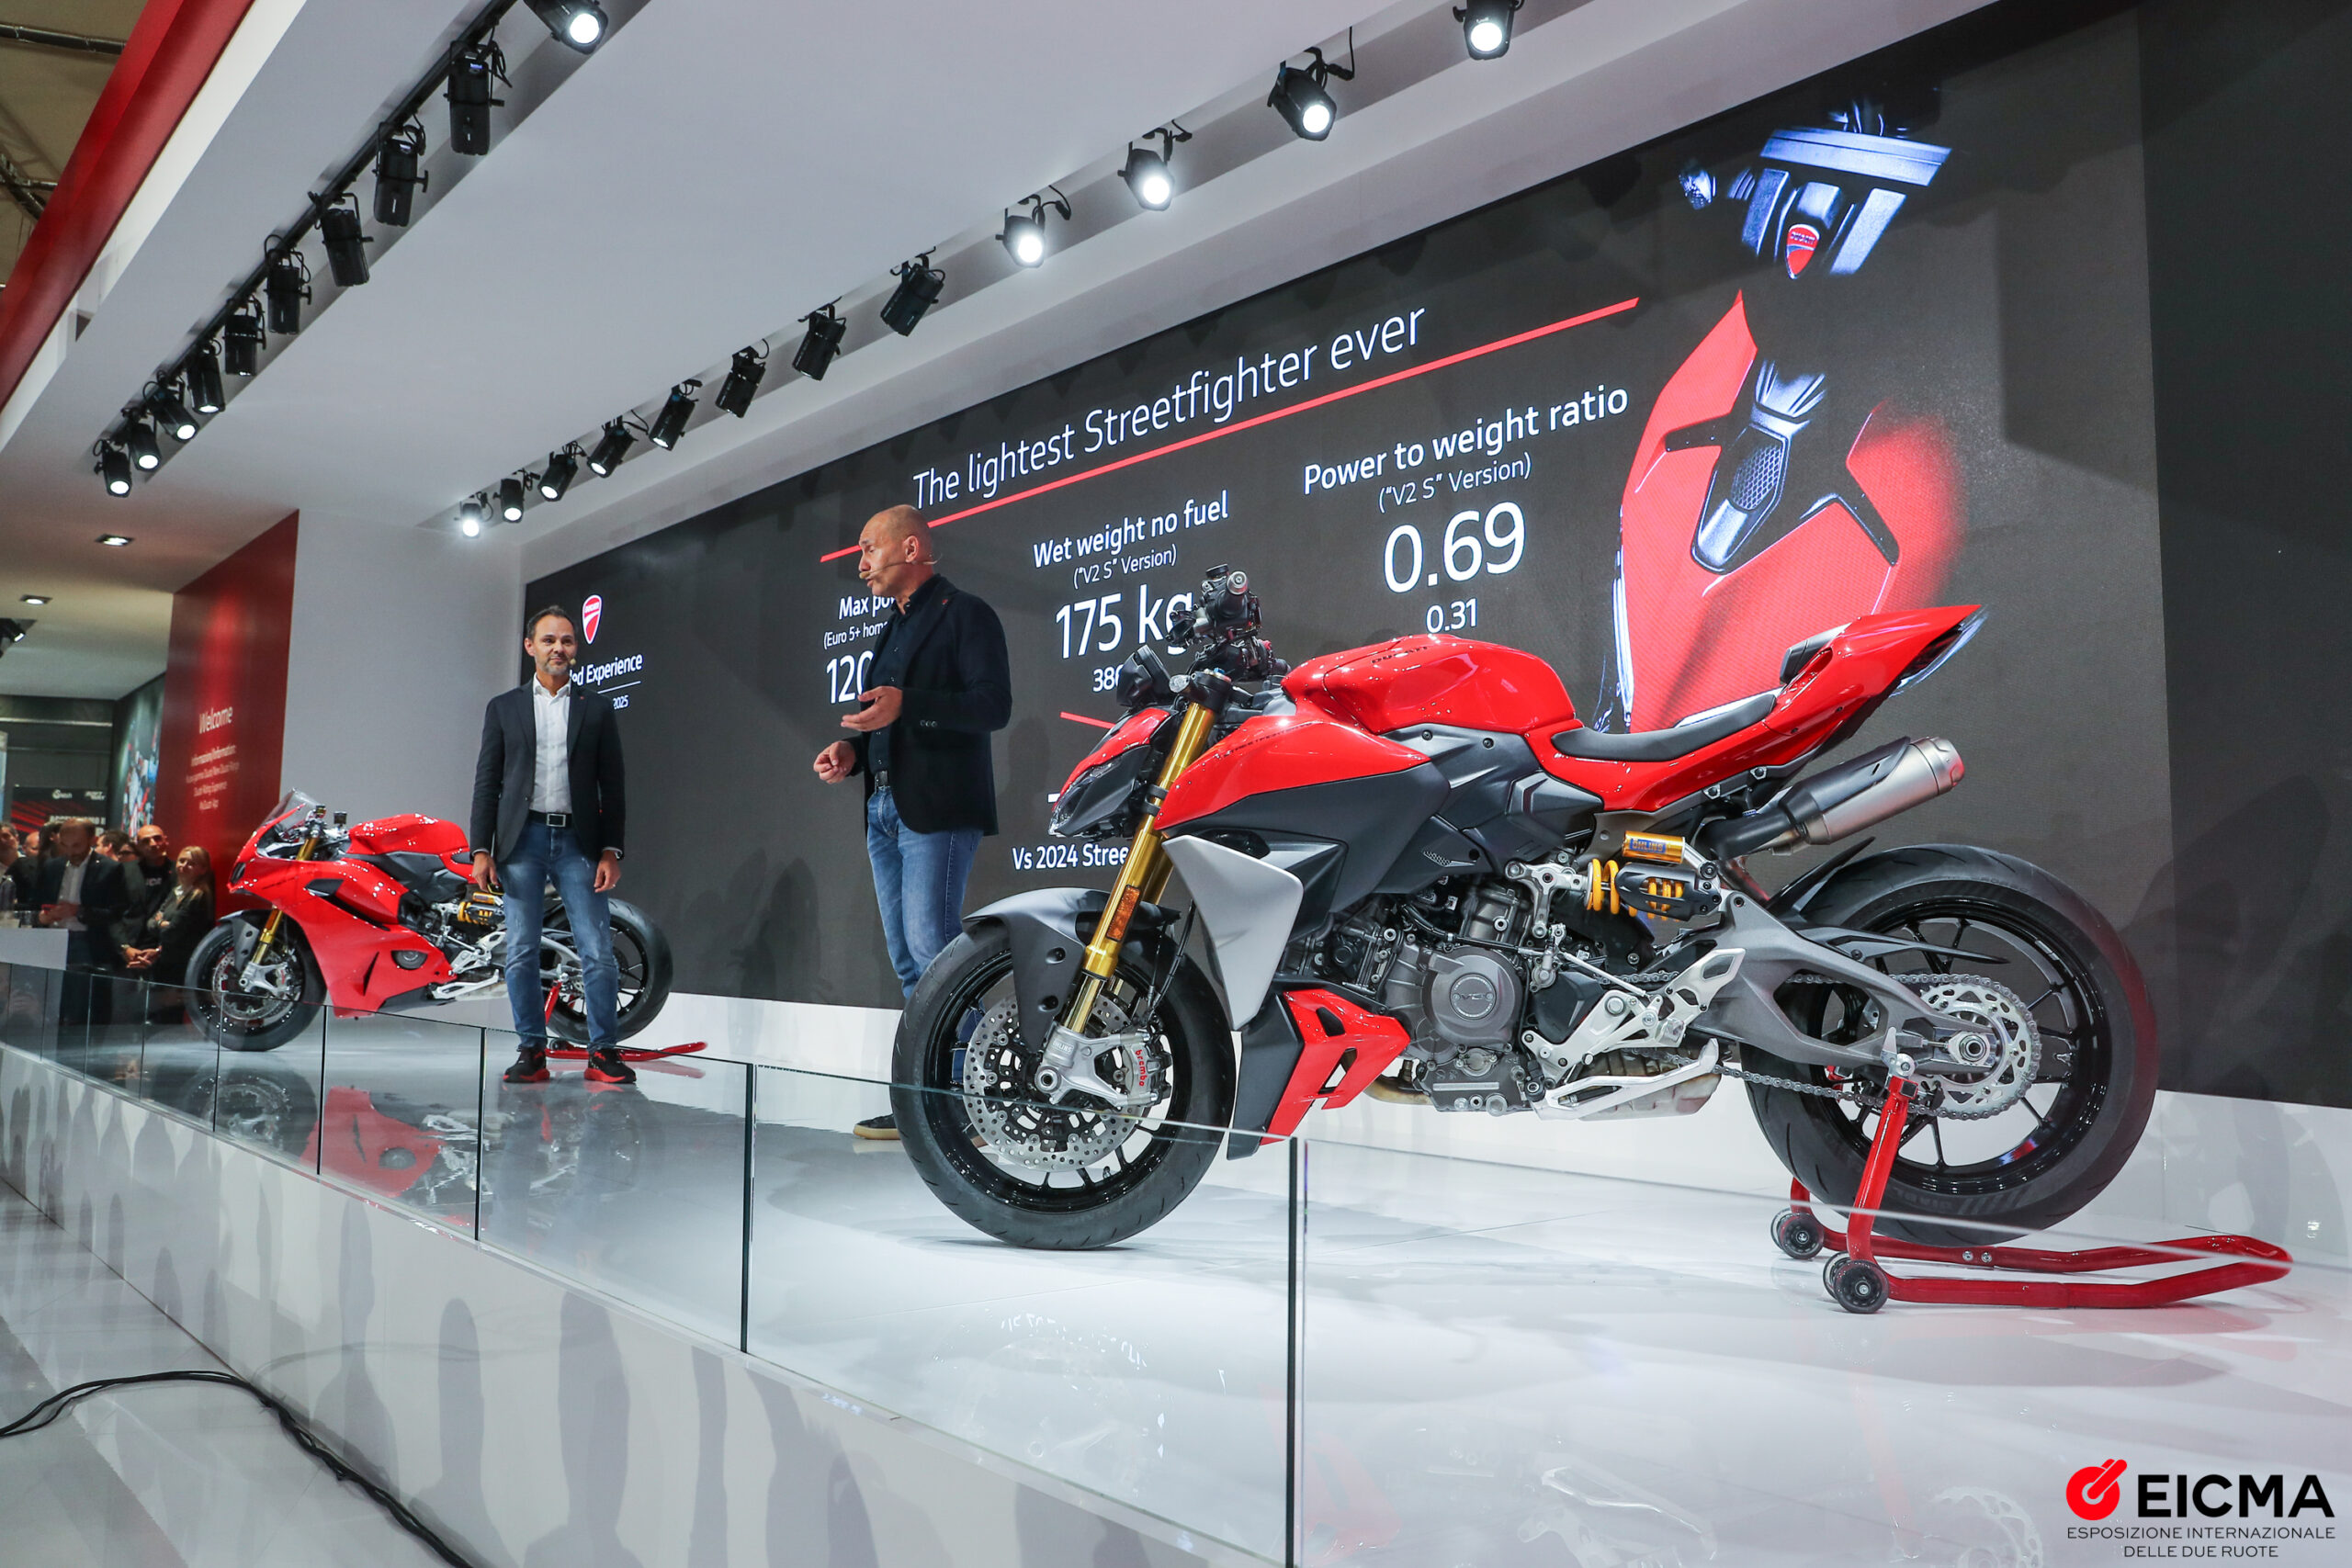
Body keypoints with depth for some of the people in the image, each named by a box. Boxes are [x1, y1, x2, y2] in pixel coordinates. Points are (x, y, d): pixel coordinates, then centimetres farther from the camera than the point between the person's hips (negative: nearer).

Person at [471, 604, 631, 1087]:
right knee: (521, 953, 1)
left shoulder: (596, 709, 10)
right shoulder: (503, 708, 11)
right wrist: (481, 851, -2)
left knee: (598, 953, -6)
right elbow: (487, 783, 8)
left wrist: (611, 851, -1)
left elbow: (612, 786, 8)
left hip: (578, 842, 0)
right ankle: (532, 1052, 8)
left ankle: (604, 1052, 0)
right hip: (522, 840, 1)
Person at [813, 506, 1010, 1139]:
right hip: (885, 808, 9)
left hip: (939, 808, -9)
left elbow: (994, 705, -15)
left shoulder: (966, 613, -3)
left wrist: (907, 705, -26)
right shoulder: (895, 629, 25)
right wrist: (853, 750, 8)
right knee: (909, 963, 8)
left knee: (932, 946, -16)